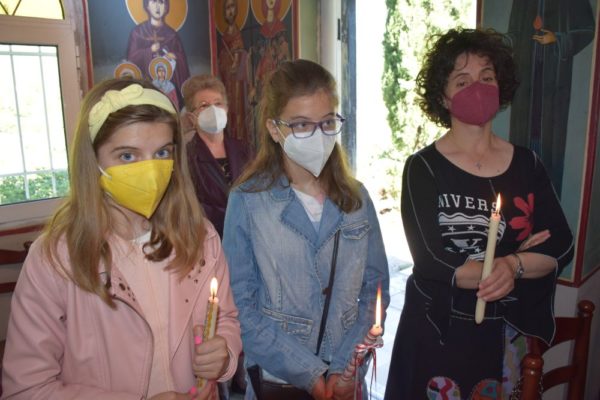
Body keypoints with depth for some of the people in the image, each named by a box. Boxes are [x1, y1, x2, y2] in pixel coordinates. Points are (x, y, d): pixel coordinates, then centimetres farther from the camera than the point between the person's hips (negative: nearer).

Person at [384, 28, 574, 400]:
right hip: (440, 332, -4)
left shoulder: (527, 163, 1)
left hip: (507, 333, 4)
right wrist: (521, 256, -13)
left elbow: (562, 246, -3)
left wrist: (513, 265, -23)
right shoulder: (423, 167, -13)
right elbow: (432, 263, -21)